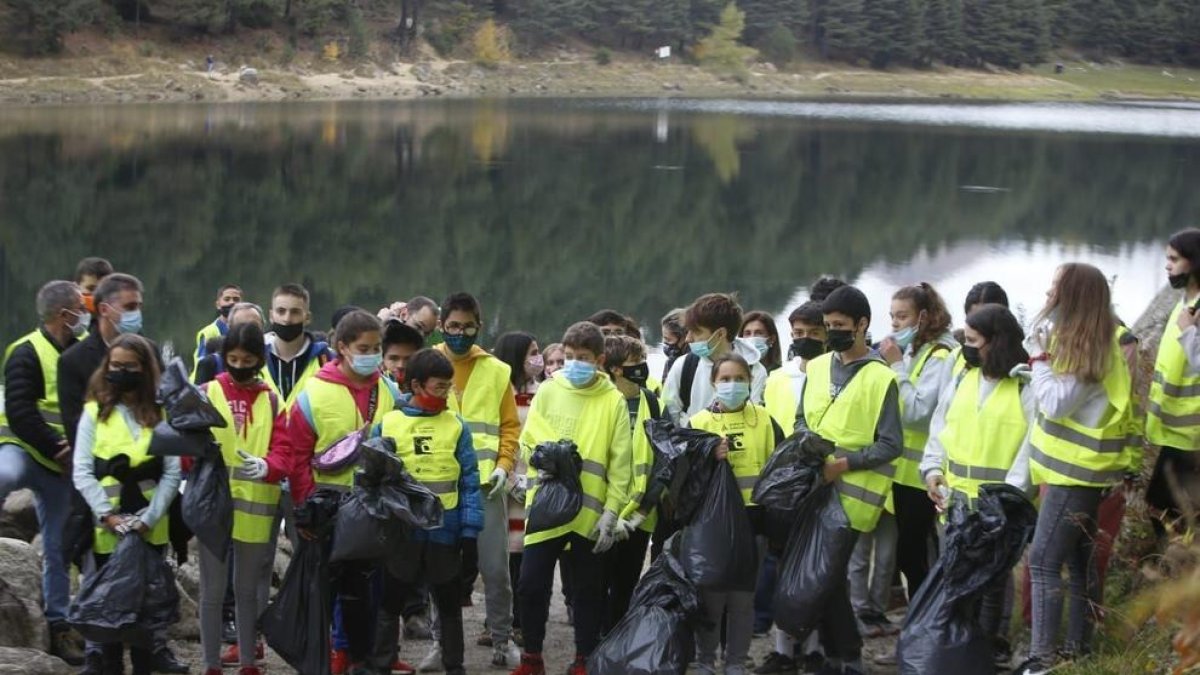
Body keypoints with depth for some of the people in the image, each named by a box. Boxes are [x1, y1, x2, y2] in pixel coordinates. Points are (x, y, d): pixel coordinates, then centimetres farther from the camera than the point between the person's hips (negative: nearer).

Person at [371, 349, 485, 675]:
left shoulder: (457, 426, 0)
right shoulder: (386, 424, -2)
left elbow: (469, 481, 0)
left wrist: (470, 532, -5)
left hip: (445, 531, 1)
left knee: (449, 603, 12)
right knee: (390, 602, 10)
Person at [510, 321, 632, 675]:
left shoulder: (614, 401, -1)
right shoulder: (548, 391, 5)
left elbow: (620, 463, -2)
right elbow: (528, 439, 7)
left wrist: (611, 512, -8)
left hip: (590, 511, -1)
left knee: (588, 589, 8)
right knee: (532, 583, 2)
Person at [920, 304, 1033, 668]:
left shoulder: (1027, 386, -10)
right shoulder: (961, 380, 8)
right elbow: (939, 430, 12)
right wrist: (933, 468, -3)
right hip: (957, 497, 5)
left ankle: (992, 645, 18)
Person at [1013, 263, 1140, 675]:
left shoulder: (1089, 348, -19)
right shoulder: (1083, 342, 11)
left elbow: (1056, 402, -23)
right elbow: (1057, 398, 12)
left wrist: (1039, 358, -14)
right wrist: (1043, 355, 0)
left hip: (1077, 470, -10)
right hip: (1078, 467, 10)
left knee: (1043, 560, -10)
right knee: (1078, 560, 15)